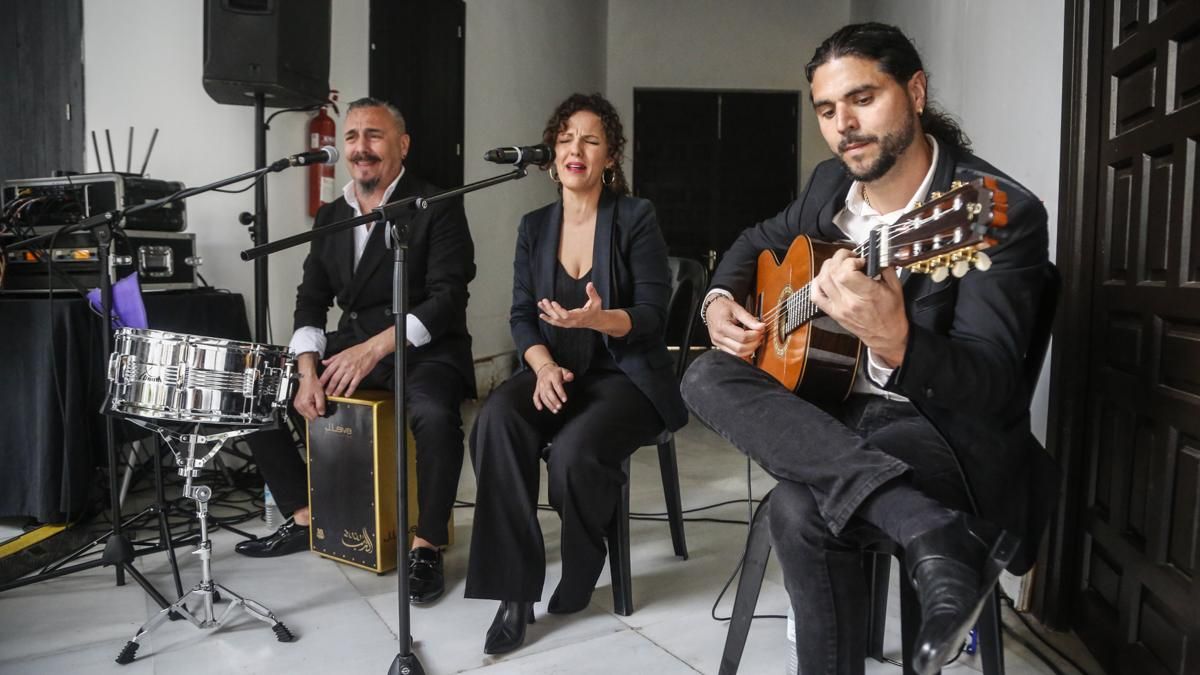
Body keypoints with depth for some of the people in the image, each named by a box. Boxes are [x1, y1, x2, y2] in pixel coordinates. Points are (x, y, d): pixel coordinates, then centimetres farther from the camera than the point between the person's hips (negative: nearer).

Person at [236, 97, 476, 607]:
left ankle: (427, 546, -16)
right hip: (351, 345, 7)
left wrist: (375, 348, -25)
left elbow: (448, 298, -16)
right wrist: (308, 371, -7)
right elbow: (311, 301, 10)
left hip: (424, 349, -6)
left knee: (434, 417, -36)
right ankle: (305, 520, 12)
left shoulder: (438, 208, -7)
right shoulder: (330, 216, 13)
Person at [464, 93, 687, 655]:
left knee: (573, 451, -33)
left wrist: (596, 318, -31)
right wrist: (543, 366, -15)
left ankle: (579, 575, -1)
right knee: (496, 421, -29)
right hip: (556, 372, 4)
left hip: (626, 375, -3)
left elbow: (651, 314, -10)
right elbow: (522, 316, 5)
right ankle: (514, 588, -20)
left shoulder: (636, 217, -3)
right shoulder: (534, 226, 10)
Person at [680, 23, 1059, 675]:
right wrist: (720, 300, 1)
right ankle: (927, 527, -32)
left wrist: (893, 340, -49)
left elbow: (989, 386, -27)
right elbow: (759, 240, 24)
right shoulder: (830, 184, 4)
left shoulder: (1004, 214, -19)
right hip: (831, 405, 9)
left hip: (943, 425, -8)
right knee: (708, 376, -23)